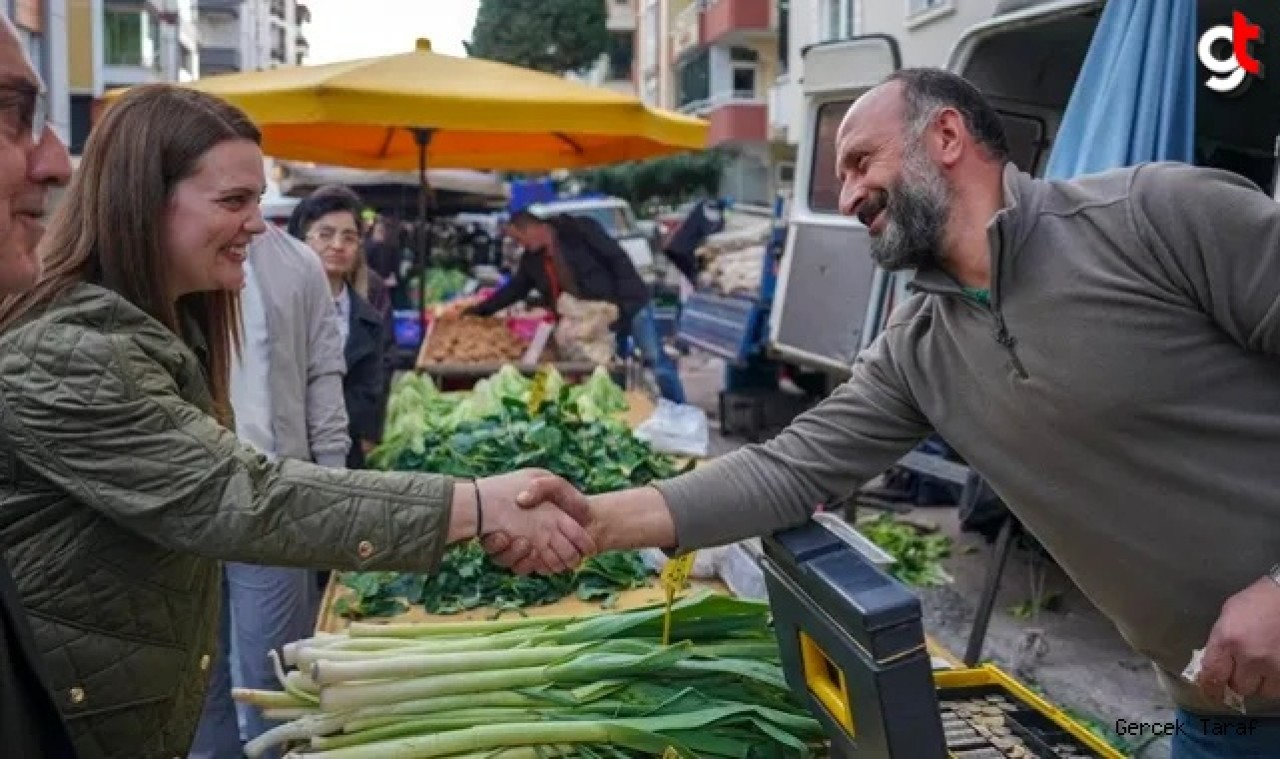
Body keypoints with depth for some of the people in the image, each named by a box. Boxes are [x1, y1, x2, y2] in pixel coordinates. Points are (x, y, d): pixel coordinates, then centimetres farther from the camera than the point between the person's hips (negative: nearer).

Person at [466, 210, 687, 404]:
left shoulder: (579, 230, -17)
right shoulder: (532, 260, 4)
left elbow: (619, 260, -18)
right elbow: (514, 289, 17)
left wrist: (626, 304, -22)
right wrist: (481, 310, 15)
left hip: (630, 307, -7)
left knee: (656, 360, -4)